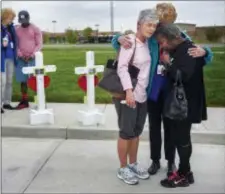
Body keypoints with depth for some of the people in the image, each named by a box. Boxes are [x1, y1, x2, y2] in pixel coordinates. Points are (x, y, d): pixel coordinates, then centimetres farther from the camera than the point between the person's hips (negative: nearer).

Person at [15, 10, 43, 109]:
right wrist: (20, 54, -8)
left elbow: (39, 44, -3)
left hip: (33, 59, -3)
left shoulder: (35, 29, 1)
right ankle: (24, 101, 15)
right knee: (23, 80, 6)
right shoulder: (16, 30, 9)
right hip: (21, 59, 3)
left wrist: (32, 55, -15)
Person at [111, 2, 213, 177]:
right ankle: (155, 160, 31)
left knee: (170, 126, 14)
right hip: (153, 90, 1)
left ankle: (171, 161, 32)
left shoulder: (181, 37, -7)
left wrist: (203, 51, -28)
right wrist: (120, 38, -26)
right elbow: (123, 43, -1)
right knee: (154, 126, 14)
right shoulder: (149, 37, -8)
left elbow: (204, 55, -3)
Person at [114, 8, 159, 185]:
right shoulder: (130, 40, -12)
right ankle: (123, 169, 17)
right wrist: (129, 91, -27)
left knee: (136, 131, 15)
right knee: (126, 132, 2)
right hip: (127, 94, -7)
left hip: (142, 95, 7)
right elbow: (122, 67, -19)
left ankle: (133, 164, 30)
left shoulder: (147, 43, 8)